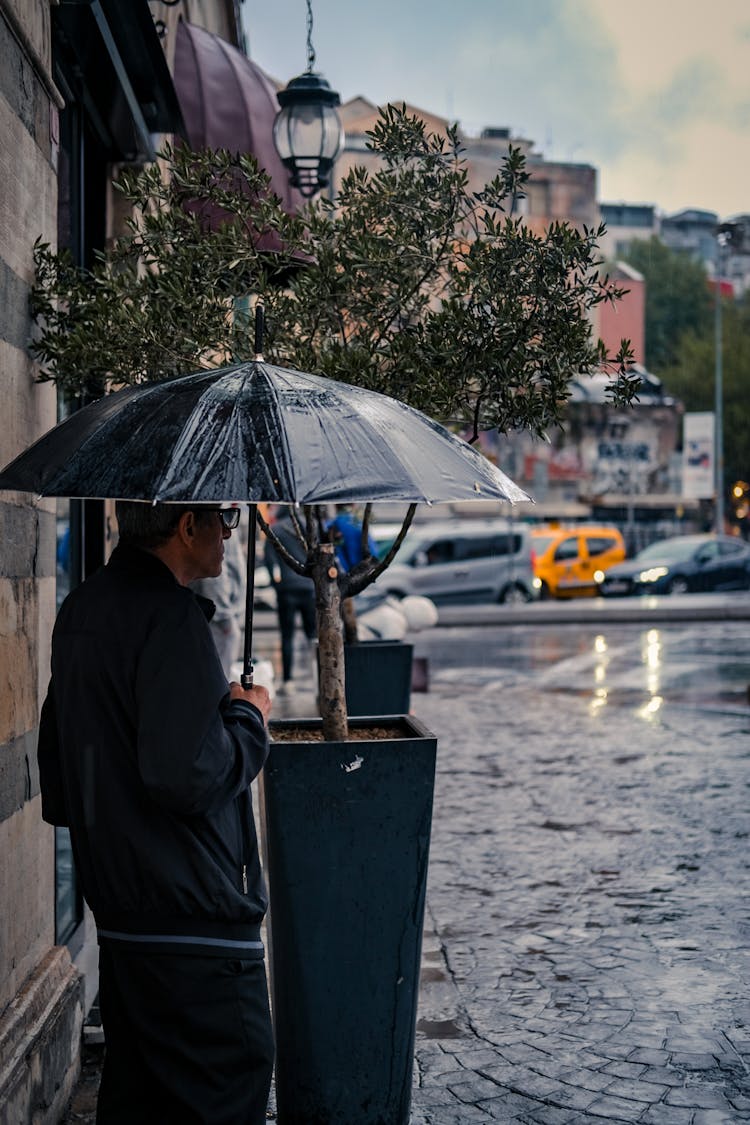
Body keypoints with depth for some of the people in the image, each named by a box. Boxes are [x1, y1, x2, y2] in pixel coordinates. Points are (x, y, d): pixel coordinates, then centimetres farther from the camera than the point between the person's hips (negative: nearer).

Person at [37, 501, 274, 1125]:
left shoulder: (80, 609, 12)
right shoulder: (170, 613, -18)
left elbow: (55, 755, 19)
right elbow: (187, 774, -25)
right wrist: (247, 715, -9)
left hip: (118, 904, 10)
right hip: (193, 910, -10)